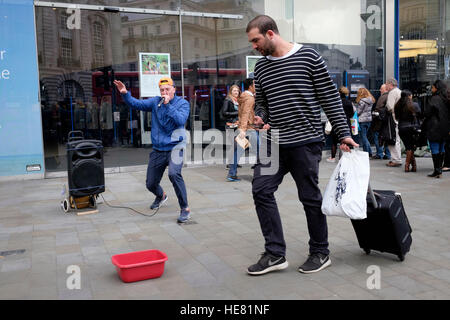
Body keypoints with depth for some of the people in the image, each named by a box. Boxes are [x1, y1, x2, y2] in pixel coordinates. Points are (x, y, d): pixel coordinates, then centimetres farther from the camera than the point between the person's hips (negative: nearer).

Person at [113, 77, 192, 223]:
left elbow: (181, 120, -20)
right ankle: (161, 196, 48)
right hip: (158, 149, 5)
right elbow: (136, 104, -1)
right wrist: (125, 94, -16)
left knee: (174, 173, -33)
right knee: (150, 184, 11)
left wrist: (168, 105, -21)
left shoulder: (182, 103, -3)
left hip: (174, 147, -5)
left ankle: (185, 209, -20)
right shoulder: (155, 102, 7)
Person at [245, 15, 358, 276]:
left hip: (306, 141, -5)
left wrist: (344, 134, -5)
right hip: (274, 143, 6)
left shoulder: (309, 57, -5)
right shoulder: (261, 67, 11)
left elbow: (330, 97, -4)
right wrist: (259, 118, -3)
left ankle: (321, 253, 22)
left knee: (310, 197, 3)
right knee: (261, 190, -2)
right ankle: (275, 254, 9)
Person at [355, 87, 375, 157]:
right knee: (365, 137, 17)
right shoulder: (371, 100, 8)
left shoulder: (362, 101, -16)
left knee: (363, 137, 0)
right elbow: (370, 110, 13)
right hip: (369, 119, 8)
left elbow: (358, 111, -13)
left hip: (362, 120, -8)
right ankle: (370, 152, 16)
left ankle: (367, 153, 3)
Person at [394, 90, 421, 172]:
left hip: (401, 129, 3)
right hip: (412, 128, -3)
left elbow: (397, 117, 6)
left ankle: (414, 165, 10)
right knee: (411, 147, 6)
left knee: (408, 147, 8)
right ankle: (407, 165, 4)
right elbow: (419, 115, -2)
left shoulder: (398, 106, 1)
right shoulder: (414, 105, -7)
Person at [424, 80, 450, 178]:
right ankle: (439, 169, 18)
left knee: (435, 149, -4)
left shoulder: (434, 99, -14)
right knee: (441, 149, 13)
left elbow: (426, 113, -13)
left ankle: (436, 170, -6)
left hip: (434, 128, -7)